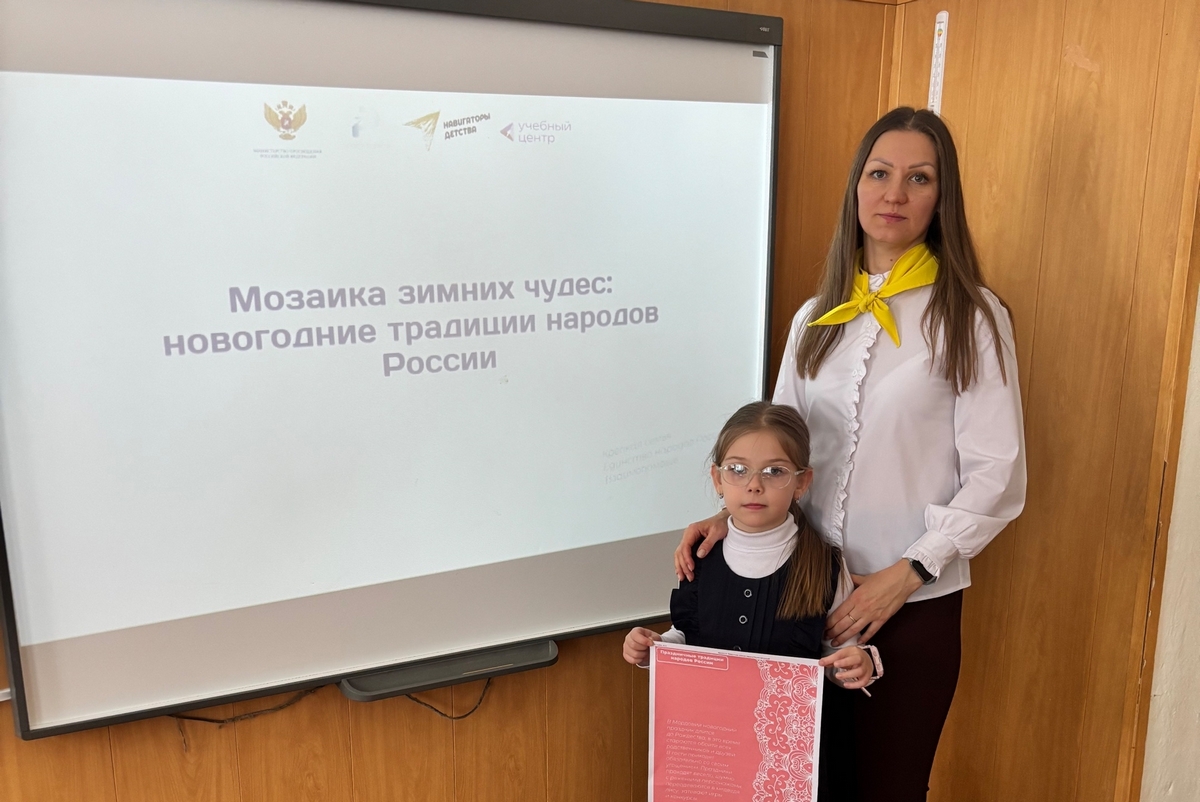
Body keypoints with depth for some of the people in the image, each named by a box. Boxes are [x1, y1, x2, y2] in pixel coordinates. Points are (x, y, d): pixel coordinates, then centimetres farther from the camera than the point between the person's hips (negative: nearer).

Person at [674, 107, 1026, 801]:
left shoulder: (971, 316, -6)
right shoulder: (817, 317, 7)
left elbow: (997, 475, -9)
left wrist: (905, 574, -15)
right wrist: (731, 516, -7)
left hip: (915, 601, -3)